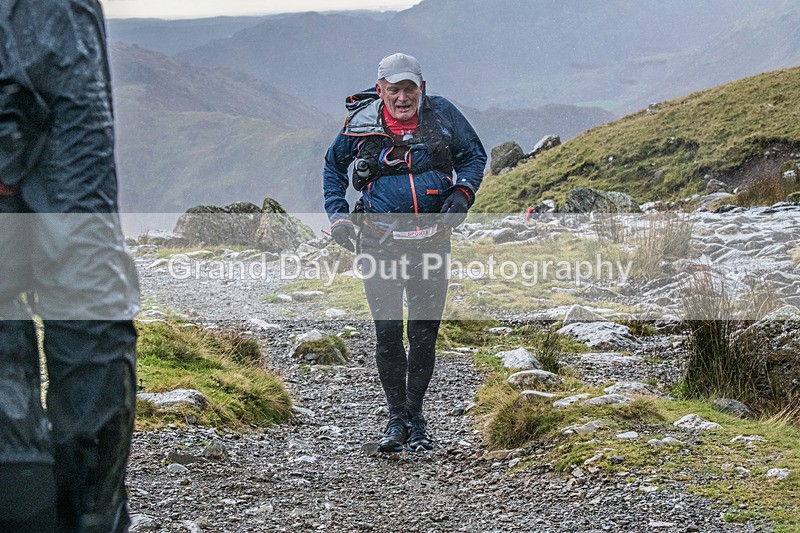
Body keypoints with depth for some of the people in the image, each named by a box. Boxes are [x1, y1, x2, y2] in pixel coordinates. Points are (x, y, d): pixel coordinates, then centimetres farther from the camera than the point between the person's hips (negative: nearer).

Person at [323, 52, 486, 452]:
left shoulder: (443, 115, -2)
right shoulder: (360, 123, -3)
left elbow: (474, 155, 13)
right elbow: (333, 166, 15)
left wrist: (462, 194, -5)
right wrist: (337, 216, 4)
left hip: (431, 238, 1)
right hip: (380, 242, -1)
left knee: (424, 332, 6)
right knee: (387, 331, -8)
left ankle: (416, 414, 22)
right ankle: (397, 419, 6)